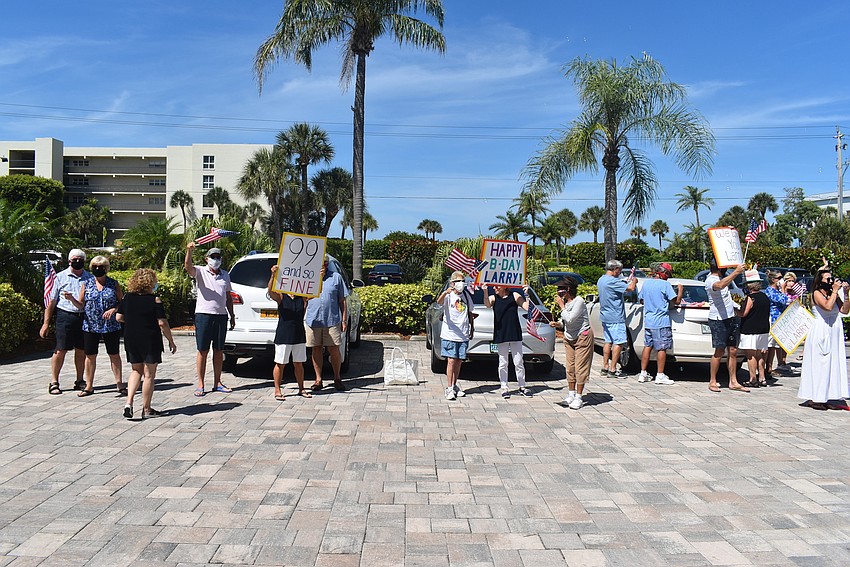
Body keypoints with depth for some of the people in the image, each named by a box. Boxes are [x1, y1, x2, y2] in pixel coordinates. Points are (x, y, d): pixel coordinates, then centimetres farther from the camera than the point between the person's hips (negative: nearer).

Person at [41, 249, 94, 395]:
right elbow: (51, 302, 3)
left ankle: (79, 381, 20)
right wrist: (46, 323, 0)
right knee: (60, 350, -2)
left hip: (84, 317, 2)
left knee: (81, 350, 9)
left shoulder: (90, 278, 10)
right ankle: (54, 382, 9)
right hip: (65, 316, -2)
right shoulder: (61, 277, 4)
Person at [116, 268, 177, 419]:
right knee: (149, 375, 4)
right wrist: (171, 341, -5)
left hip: (131, 340, 5)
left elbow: (118, 317, 9)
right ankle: (146, 409, 10)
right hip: (150, 341, -5)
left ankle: (129, 403, 4)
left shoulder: (127, 298, 3)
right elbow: (162, 323, -14)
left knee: (136, 371, 19)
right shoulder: (155, 300, -12)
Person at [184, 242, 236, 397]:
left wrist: (232, 316, 16)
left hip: (221, 315, 4)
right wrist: (189, 251, -38)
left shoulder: (225, 275, 16)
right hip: (204, 314, -4)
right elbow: (188, 267, -20)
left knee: (219, 351, 9)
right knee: (203, 351, 0)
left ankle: (217, 383, 18)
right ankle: (200, 385, 6)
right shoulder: (200, 271, 2)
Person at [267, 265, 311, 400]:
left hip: (299, 336, 3)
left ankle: (301, 389, 22)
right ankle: (277, 391, 12)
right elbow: (270, 291, -22)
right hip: (283, 336, -3)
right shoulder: (280, 297, -4)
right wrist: (273, 275, -38)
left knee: (299, 364, 12)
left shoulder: (303, 298, 5)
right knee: (280, 364, 3)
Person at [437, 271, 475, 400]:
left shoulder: (466, 295, 11)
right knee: (451, 360, -7)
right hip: (449, 334, -5)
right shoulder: (448, 295, -4)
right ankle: (449, 388, -2)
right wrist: (445, 292, -47)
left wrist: (472, 328, 18)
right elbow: (439, 302, -27)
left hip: (463, 335, 5)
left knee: (459, 361, 9)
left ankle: (454, 386, 20)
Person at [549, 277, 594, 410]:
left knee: (580, 367, -4)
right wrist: (557, 324, -6)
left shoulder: (579, 301, -18)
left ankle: (578, 397, 2)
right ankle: (571, 394, 18)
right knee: (570, 367, 9)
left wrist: (561, 306, -18)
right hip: (569, 338, 8)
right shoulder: (565, 302, 5)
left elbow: (570, 319, -27)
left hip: (582, 336, -8)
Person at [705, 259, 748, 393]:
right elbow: (720, 285, -37)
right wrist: (736, 272, -37)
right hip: (718, 320, -8)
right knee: (719, 351, -5)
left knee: (733, 351, 7)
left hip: (732, 317, 8)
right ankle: (712, 381, 5)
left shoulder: (726, 277, 14)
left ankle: (733, 382, 12)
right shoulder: (710, 280, -13)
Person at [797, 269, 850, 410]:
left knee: (832, 364, 6)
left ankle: (822, 397, 11)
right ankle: (814, 398, 0)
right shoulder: (817, 293, -6)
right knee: (819, 364, -5)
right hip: (820, 331, -7)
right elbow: (828, 306, -23)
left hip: (834, 332, 7)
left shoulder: (833, 294, 13)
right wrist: (835, 291, -13)